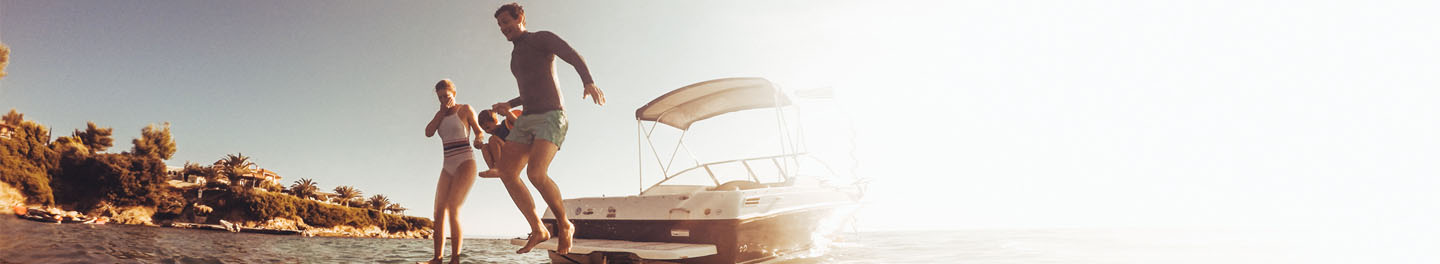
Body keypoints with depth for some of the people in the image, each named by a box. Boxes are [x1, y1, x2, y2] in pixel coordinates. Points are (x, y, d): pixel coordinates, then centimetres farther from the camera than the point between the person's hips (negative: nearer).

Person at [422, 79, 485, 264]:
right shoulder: (440, 115, 18)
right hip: (448, 168, 7)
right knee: (439, 212, -5)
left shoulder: (465, 109, 4)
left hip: (465, 164, -6)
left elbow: (478, 131, 3)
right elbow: (428, 132, 3)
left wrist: (478, 139, -20)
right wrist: (442, 111, 2)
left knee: (452, 209, -21)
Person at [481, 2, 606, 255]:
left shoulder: (542, 38, 0)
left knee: (536, 173, -27)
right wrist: (509, 105, 30)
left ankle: (564, 225, -7)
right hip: (527, 120, 9)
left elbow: (575, 58, -16)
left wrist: (589, 82, -35)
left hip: (551, 117, -9)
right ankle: (538, 230, -1)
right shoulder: (516, 55, 26)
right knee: (506, 172, -7)